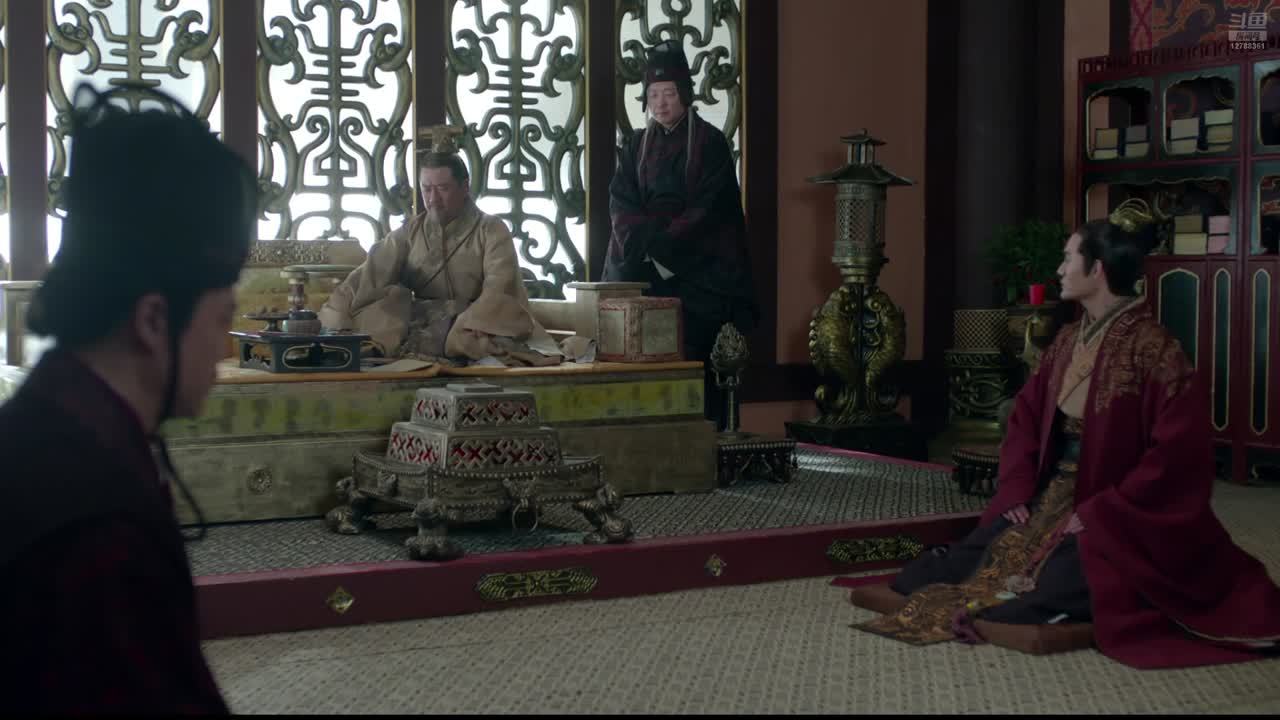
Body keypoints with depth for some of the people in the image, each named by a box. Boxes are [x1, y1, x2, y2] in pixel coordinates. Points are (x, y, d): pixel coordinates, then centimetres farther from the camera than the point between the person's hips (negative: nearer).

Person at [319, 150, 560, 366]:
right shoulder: (410, 232, 14)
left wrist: (468, 328, -28)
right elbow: (372, 273, 0)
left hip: (476, 323, -3)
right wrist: (335, 312, -17)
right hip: (421, 322, 3)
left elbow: (499, 289, -11)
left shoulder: (492, 230, 4)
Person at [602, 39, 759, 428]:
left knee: (694, 352, -12)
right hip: (642, 270, 4)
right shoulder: (636, 145, 15)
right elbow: (620, 204, 6)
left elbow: (708, 208, -7)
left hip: (697, 266, -4)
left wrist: (663, 245, -14)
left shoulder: (710, 142, 1)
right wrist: (646, 244, -12)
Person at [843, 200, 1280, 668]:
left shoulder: (1154, 350, -15)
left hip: (1116, 520, -7)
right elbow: (1026, 416, 16)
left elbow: (1176, 457, -20)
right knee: (949, 571, -9)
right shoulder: (1068, 341, 9)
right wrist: (1018, 490, 1)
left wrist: (1098, 514, -19)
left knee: (1035, 600, -29)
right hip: (1050, 500, 7)